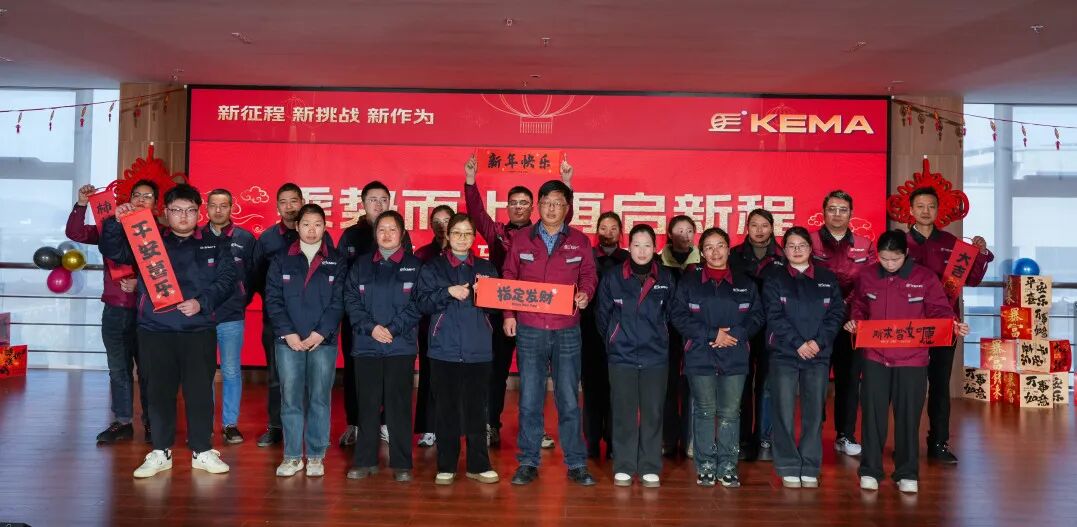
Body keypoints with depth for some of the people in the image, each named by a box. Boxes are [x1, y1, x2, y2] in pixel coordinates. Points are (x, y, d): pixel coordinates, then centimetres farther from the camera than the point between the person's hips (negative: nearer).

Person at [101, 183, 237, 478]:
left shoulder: (214, 246, 8)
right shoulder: (149, 242, 11)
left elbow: (226, 281, 1)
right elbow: (113, 251, 2)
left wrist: (202, 302, -13)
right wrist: (116, 222, -13)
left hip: (199, 330, -1)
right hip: (155, 330, 1)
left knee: (200, 390, 1)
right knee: (160, 391, 7)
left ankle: (203, 451, 14)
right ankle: (161, 452, 19)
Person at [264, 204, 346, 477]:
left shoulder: (336, 262, 5)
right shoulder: (282, 261, 7)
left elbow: (338, 302, -1)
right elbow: (273, 299, 1)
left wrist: (320, 333, -11)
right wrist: (287, 333, -9)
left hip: (323, 341, 0)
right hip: (288, 341, 1)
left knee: (319, 399, 4)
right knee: (290, 399, 3)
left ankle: (316, 457, 13)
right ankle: (292, 457, 13)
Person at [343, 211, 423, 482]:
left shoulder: (414, 265, 4)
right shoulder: (361, 264, 10)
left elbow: (417, 304, -3)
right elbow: (351, 300, 3)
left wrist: (393, 329, -13)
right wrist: (371, 327, -10)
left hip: (401, 345, -2)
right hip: (366, 345, 2)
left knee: (399, 403, 1)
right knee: (367, 403, 7)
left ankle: (401, 463, 10)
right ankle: (365, 460, 17)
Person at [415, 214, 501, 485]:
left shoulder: (486, 268, 13)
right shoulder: (433, 267, 8)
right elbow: (423, 302, -2)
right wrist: (448, 292, -14)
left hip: (478, 350, 1)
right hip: (444, 349, -1)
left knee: (476, 409, 3)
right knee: (446, 409, 3)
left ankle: (479, 465, 13)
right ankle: (446, 466, 13)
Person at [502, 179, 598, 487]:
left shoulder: (579, 241, 6)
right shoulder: (521, 239, 6)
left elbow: (588, 275, 11)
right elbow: (509, 278, 9)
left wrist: (585, 294, -11)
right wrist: (509, 314, 0)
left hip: (566, 331, 0)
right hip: (529, 329, 0)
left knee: (569, 399, 4)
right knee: (529, 399, 4)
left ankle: (576, 464, 14)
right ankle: (528, 463, 15)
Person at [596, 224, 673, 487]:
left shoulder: (666, 278, 2)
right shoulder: (612, 276, -1)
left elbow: (670, 314, 13)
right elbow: (602, 315, 7)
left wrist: (657, 337, 9)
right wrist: (614, 342, 8)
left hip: (655, 356, 1)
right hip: (622, 355, -1)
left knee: (653, 412, 4)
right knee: (624, 412, 3)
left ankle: (650, 468, 16)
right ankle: (623, 467, 14)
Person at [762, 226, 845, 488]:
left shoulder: (828, 279, 11)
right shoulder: (775, 280, 5)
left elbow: (836, 314, 4)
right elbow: (775, 317, -4)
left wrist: (818, 341, -10)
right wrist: (798, 343, -13)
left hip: (818, 355, 2)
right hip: (784, 354, -2)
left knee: (814, 413, 3)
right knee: (784, 414, -2)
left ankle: (810, 469, 13)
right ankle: (788, 469, 7)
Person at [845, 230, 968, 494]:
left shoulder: (925, 278, -3)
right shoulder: (867, 276, 2)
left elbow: (940, 310, 1)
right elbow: (859, 307, 14)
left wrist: (953, 325, -18)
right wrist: (854, 321, -5)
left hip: (912, 359, -1)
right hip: (875, 357, 1)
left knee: (908, 416, 6)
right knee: (873, 414, 4)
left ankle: (907, 474, 18)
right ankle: (870, 471, 14)